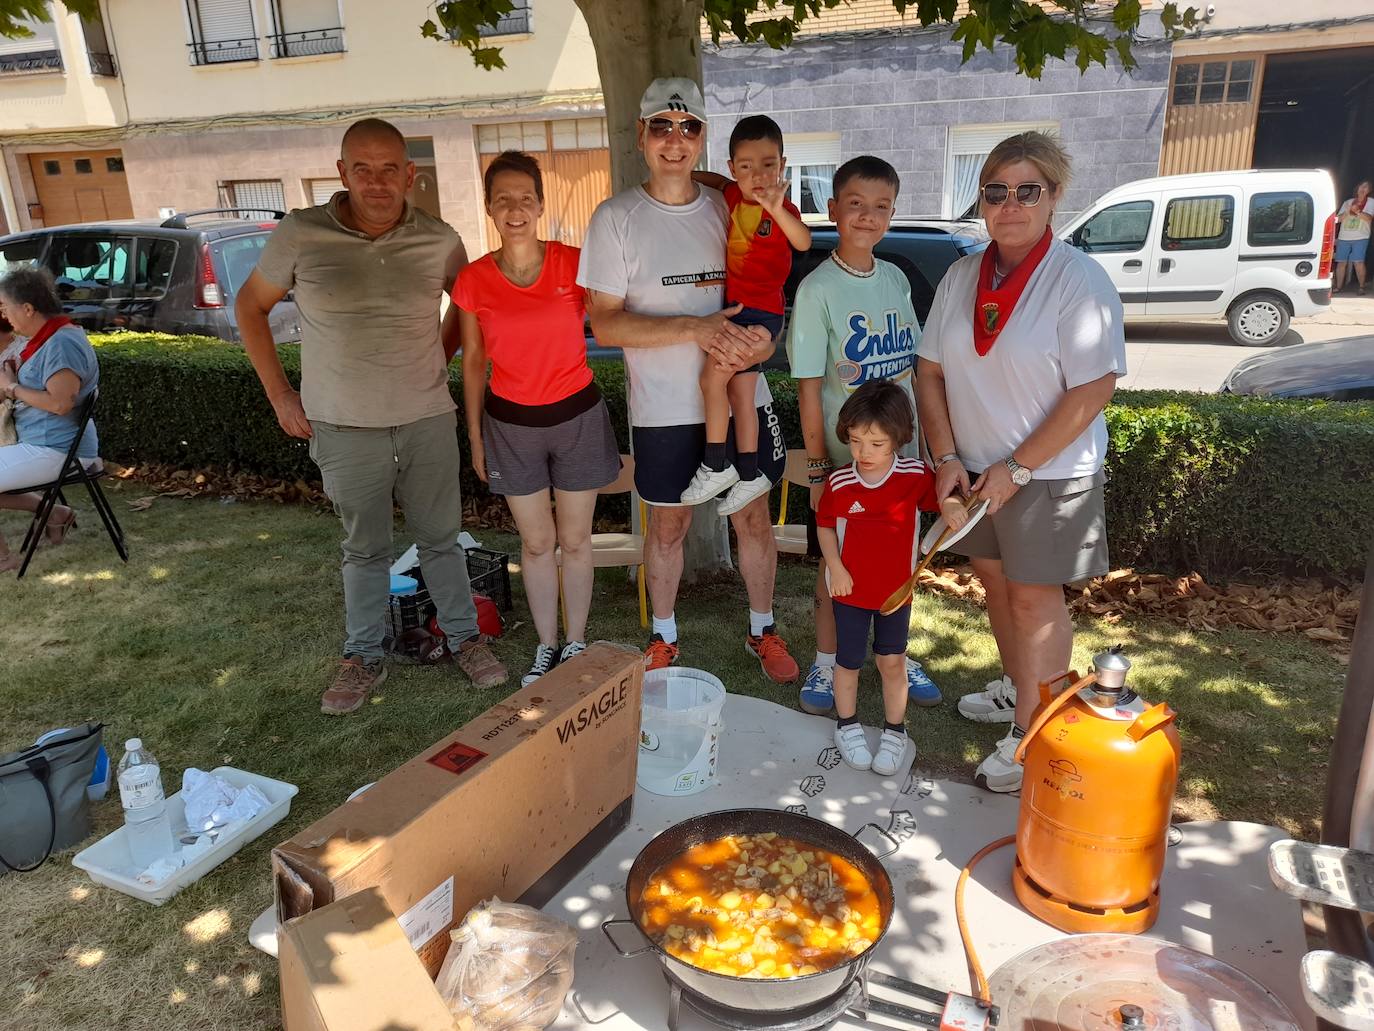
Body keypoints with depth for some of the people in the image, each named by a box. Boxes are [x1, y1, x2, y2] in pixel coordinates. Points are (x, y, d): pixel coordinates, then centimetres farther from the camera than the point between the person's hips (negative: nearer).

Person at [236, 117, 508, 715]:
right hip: (345, 428, 0)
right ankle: (363, 658, 27)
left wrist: (438, 360, 8)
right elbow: (251, 306, 7)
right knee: (364, 549, 12)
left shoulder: (438, 241, -3)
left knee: (440, 538, 12)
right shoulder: (301, 234, -6)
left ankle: (462, 638, 29)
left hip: (427, 420, 1)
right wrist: (279, 394, 3)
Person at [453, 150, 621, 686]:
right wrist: (475, 438, 7)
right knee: (536, 542, 12)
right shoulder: (473, 280, -6)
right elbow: (473, 363, 3)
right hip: (511, 424, 1)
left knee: (575, 540, 10)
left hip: (576, 416, 0)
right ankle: (546, 645, 30)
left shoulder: (574, 263, -8)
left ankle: (576, 643, 29)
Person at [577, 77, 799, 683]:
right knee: (668, 524, 11)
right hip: (663, 409, -2)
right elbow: (604, 322, -10)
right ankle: (664, 637, 32)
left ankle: (763, 631, 30)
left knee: (754, 516, 10)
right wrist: (695, 327, -22)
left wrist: (761, 340, -12)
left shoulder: (728, 209, 5)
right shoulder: (617, 218, -5)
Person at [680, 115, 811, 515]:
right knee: (741, 396, 10)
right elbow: (717, 180, 28)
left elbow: (803, 242, -34)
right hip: (734, 306, 7)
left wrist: (776, 210, -51)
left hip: (761, 312, -7)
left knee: (712, 376, -18)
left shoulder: (782, 209, -13)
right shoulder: (733, 196, 4)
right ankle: (749, 476, 20)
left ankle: (715, 467, -6)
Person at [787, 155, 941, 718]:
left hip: (899, 452, 5)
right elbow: (809, 389, -12)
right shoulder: (817, 290, -12)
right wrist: (818, 467, -12)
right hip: (842, 458, -5)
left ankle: (896, 656, 35)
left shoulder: (896, 279, 4)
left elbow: (909, 368, 11)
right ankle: (826, 664, 26)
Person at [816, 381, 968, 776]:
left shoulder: (915, 476, -13)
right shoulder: (838, 483, -13)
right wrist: (835, 567, -10)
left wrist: (951, 506, -24)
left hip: (896, 588, 0)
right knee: (849, 661, 11)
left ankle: (895, 731, 29)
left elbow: (942, 495, 1)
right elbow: (824, 525, 1)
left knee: (892, 661, 10)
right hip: (850, 588, 0)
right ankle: (847, 725, 33)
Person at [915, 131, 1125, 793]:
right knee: (995, 579, 17)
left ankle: (1033, 735, 15)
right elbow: (930, 372, 4)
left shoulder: (1079, 280, -14)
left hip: (1048, 472, -5)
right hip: (973, 467, 6)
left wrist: (1018, 468, -18)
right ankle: (1018, 689, 39)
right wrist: (947, 457, -6)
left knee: (1035, 597, 2)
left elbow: (1093, 391, -18)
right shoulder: (961, 277, 3)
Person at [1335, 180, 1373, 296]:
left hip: (1360, 238, -3)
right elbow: (1339, 218, 9)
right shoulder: (1348, 202, 16)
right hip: (1344, 237, 3)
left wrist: (1357, 211, -20)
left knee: (1358, 262, -12)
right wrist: (1348, 211, -10)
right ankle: (1339, 287, 8)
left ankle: (1361, 287, -5)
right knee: (1341, 262, 0)